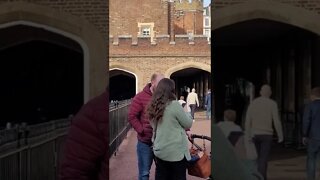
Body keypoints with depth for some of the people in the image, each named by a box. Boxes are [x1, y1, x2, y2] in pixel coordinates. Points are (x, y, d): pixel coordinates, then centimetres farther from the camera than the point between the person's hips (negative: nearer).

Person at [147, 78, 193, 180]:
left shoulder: (154, 106, 3)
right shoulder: (174, 104, -16)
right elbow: (188, 124, -6)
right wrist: (186, 112, 13)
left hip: (159, 151, 6)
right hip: (176, 152, -6)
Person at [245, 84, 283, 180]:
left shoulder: (252, 103, 3)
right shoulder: (272, 104, -7)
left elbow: (247, 122, 1)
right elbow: (276, 121, -10)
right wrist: (280, 136, 0)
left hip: (255, 135, 3)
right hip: (266, 135, -3)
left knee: (258, 158, 17)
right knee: (263, 160, -3)